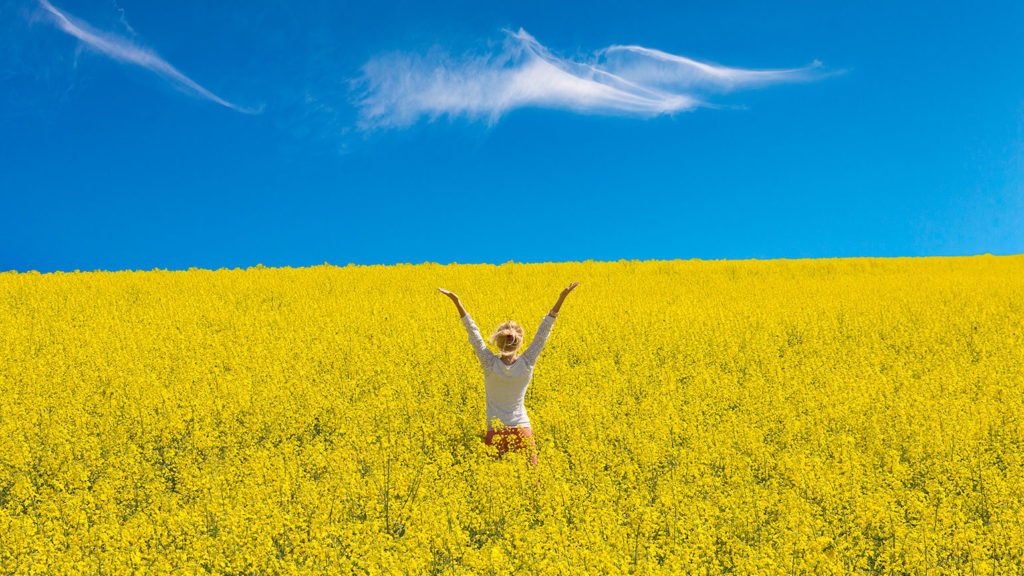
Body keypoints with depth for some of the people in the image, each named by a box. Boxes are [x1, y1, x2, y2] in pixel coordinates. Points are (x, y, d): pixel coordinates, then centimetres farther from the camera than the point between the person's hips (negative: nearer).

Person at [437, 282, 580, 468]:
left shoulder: (490, 364, -12)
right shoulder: (527, 363, -10)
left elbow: (473, 333, -10)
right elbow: (543, 333, -8)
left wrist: (457, 302, -8)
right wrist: (562, 298, -8)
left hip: (495, 433, -1)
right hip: (522, 431, 1)